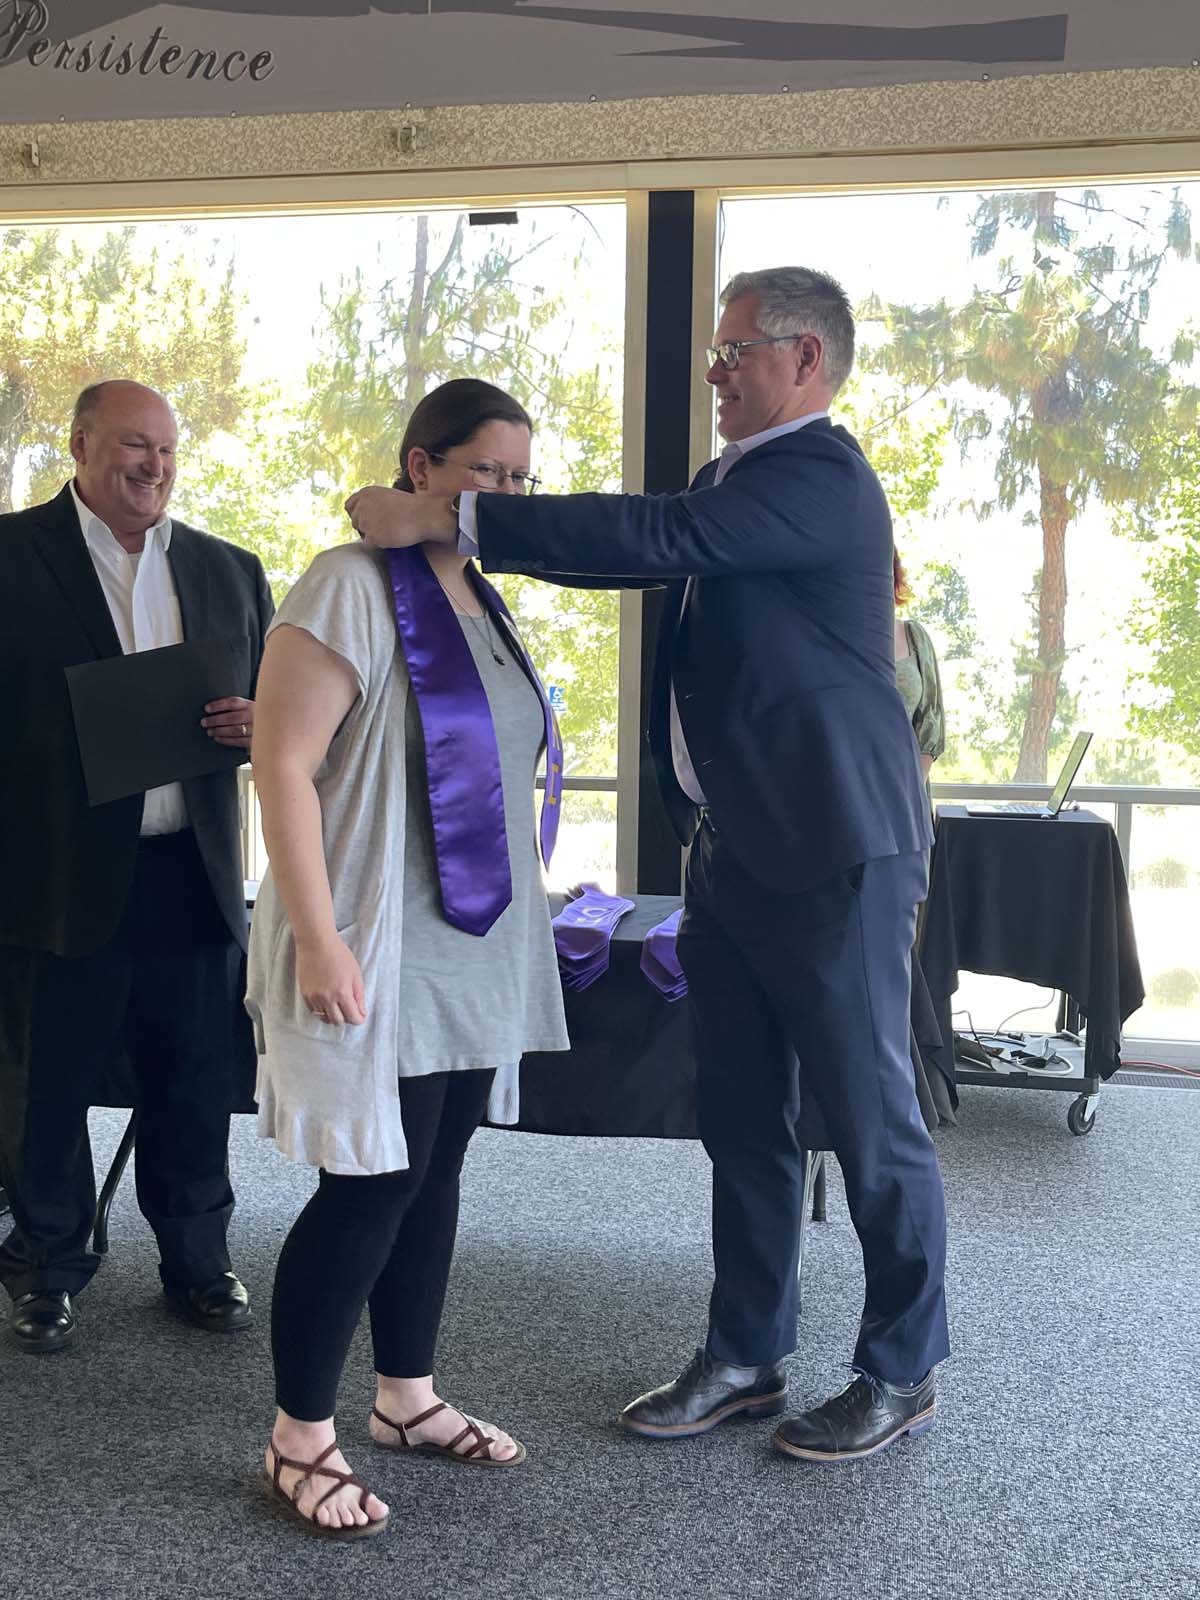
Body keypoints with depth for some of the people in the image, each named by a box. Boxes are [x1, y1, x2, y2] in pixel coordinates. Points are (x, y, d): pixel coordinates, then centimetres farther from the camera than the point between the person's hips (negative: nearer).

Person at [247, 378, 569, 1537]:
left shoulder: (480, 600, 12)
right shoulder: (352, 588, -13)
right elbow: (282, 765, -18)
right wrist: (318, 939, -22)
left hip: (475, 946, 8)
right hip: (380, 951, -8)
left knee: (434, 1170, 14)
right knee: (371, 1183, -4)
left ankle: (406, 1397, 29)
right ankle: (299, 1438, 12)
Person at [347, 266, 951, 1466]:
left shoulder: (821, 477, -16)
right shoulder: (735, 480, 15)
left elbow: (655, 536, -27)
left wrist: (449, 518, -26)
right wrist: (453, 523, 2)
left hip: (833, 851, -9)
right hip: (735, 849, 9)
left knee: (870, 1121, 4)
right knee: (742, 1121, 14)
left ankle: (902, 1371, 20)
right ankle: (746, 1357, 27)